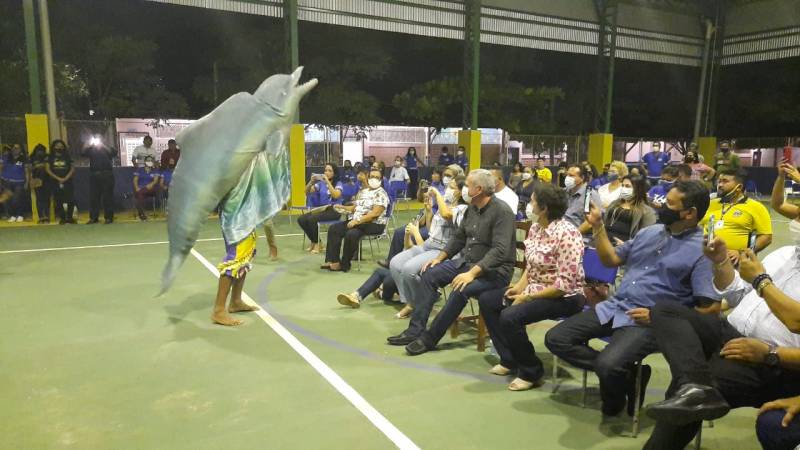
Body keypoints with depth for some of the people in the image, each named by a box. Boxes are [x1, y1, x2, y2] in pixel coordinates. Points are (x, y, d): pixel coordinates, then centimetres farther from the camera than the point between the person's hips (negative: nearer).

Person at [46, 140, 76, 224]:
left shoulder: (67, 157, 10)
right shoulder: (51, 157, 8)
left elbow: (72, 168, 4)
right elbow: (47, 169, 0)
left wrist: (66, 178, -10)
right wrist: (57, 178, -10)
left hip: (67, 182, 0)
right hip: (55, 182, 0)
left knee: (71, 200, -8)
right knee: (58, 201, 0)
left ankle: (69, 217, 3)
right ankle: (62, 218, 7)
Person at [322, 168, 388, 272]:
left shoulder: (381, 194, -10)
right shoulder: (362, 192, 16)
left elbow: (375, 213, -20)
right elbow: (355, 208, 22)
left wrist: (357, 221, -24)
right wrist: (342, 207, 6)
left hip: (374, 224, -8)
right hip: (356, 222, 8)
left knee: (351, 234, -32)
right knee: (334, 229, -6)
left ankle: (344, 264, -15)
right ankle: (333, 261, -11)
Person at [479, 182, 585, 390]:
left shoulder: (566, 234, -23)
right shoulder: (535, 228, 3)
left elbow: (565, 284, -25)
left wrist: (528, 297, -21)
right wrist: (520, 286, -5)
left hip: (564, 297, -9)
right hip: (535, 288, 9)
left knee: (510, 316, -27)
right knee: (486, 300, 4)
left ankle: (531, 372, -4)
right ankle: (509, 359, 14)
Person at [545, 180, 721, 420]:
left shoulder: (702, 252, -8)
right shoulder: (649, 232, 13)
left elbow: (711, 308, -12)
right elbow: (611, 260, 20)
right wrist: (598, 226, 8)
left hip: (649, 322, -7)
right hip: (613, 308, 7)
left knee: (608, 365, -32)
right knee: (555, 338, -5)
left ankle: (614, 401, 5)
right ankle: (624, 373, -1)